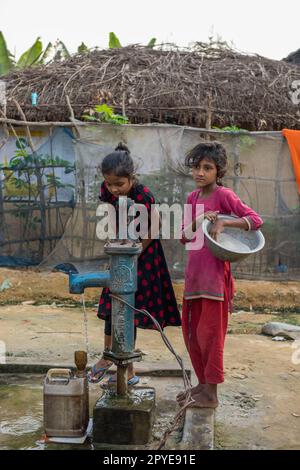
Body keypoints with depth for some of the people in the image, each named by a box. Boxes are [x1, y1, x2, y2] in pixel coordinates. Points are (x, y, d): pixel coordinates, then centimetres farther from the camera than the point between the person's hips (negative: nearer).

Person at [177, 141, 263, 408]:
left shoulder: (223, 195, -9)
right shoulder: (193, 198, 11)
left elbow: (256, 220, -15)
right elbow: (184, 237, 10)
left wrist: (223, 223, -24)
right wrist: (198, 222, -9)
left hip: (215, 272, -7)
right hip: (194, 272, 7)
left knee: (209, 332, 0)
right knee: (191, 331, 13)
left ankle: (211, 394, 12)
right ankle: (202, 383, 29)